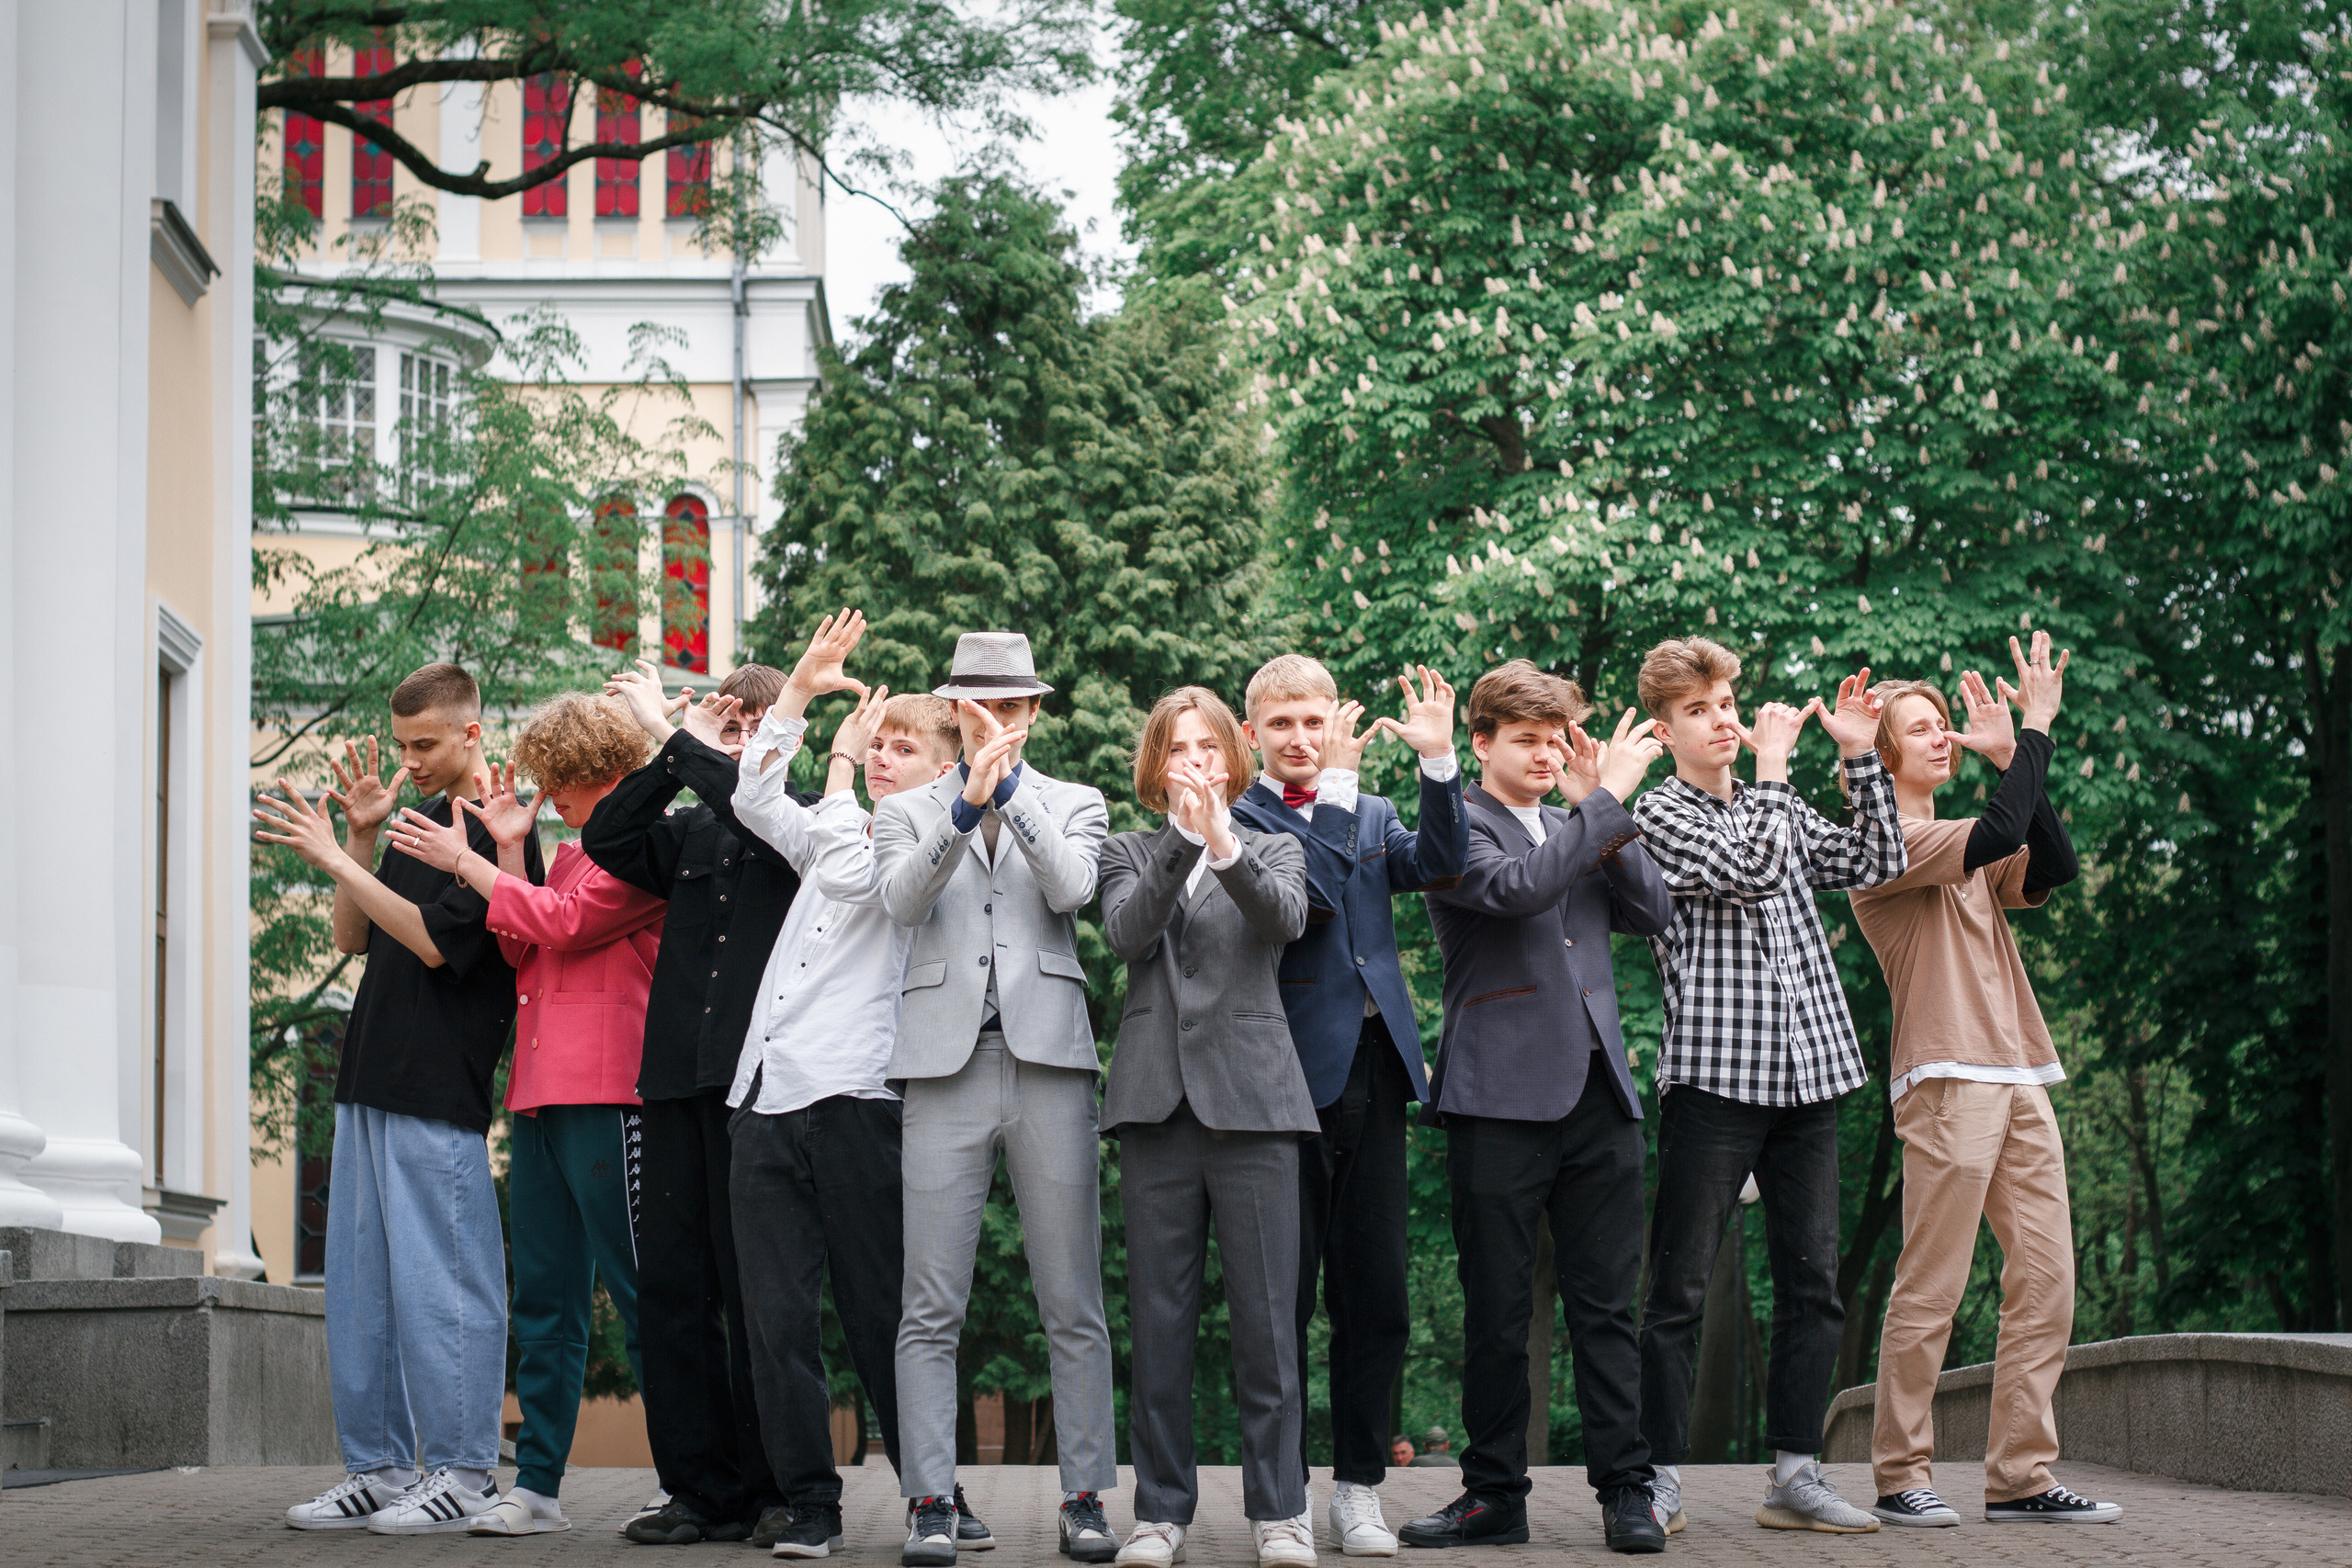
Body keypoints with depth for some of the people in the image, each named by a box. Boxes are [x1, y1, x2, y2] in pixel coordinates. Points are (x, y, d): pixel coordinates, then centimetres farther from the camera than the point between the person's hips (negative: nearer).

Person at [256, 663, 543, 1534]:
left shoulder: (496, 829, -8)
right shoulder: (420, 823, 18)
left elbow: (436, 940, -17)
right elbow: (353, 937, 18)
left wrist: (334, 857, -16)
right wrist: (361, 836, 5)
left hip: (439, 1097, -9)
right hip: (373, 1083, 9)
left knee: (438, 1282, -6)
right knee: (360, 1283, 9)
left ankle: (462, 1473, -1)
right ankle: (378, 1468, 15)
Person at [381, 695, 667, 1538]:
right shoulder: (567, 854, 23)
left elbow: (564, 924, -12)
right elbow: (522, 952, 16)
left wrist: (467, 862, -4)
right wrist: (510, 849, 10)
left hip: (606, 1096, -9)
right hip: (538, 1097, 9)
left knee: (638, 1297, -5)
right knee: (544, 1301, 7)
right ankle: (536, 1485, 9)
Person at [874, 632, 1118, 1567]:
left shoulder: (1073, 805, 15)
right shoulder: (907, 811, 16)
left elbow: (1070, 889, -5)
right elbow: (901, 900, -5)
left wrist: (1009, 786, -13)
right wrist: (966, 807, -19)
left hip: (1047, 1059, 0)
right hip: (946, 1064, 0)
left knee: (1072, 1304, 0)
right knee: (931, 1307, -3)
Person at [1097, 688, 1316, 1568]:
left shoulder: (1274, 849, 13)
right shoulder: (1130, 855, 14)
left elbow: (1286, 919, -9)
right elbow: (1126, 932, -7)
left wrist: (1226, 850, -26)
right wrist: (1182, 842, -19)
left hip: (1251, 1098, -1)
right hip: (1157, 1100, 1)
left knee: (1266, 1314, -4)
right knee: (1159, 1316, 2)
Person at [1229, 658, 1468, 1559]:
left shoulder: (1372, 815, 17)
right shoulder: (1234, 820, 0)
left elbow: (1439, 866, -3)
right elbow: (1311, 891, -16)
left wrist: (1438, 760, -12)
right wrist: (1337, 783, -12)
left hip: (1372, 1073, 5)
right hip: (1289, 1073, -5)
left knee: (1376, 1297, 5)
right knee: (1285, 1294, 0)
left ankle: (1358, 1488, 12)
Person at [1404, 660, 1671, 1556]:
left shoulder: (1583, 831, 21)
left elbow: (1652, 913, 9)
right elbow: (1516, 886, -18)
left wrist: (1603, 810, -1)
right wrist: (1607, 799, -14)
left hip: (1598, 1090, 5)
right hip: (1503, 1096, -5)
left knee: (1607, 1305, 2)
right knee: (1497, 1310, 1)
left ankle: (1625, 1490, 4)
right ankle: (1494, 1493, 10)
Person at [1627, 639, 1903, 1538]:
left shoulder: (1780, 810, 20)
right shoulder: (1660, 814, -1)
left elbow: (1877, 864, 10)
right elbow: (1751, 872, -15)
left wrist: (1860, 757, 4)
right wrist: (1772, 766, -7)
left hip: (1806, 1074, 6)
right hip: (1712, 1076, -6)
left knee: (1813, 1286, 6)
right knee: (1681, 1291, -4)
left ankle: (1794, 1475, 12)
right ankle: (1661, 1480, 1)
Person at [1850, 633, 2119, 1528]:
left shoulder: (1964, 852, 22)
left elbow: (2053, 867, 5)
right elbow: (1998, 835, -17)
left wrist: (2009, 760, 1)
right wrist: (2034, 730, -9)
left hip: (2019, 1080, 8)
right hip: (1946, 1078, -8)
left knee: (2046, 1281, 2)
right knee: (1931, 1290, -8)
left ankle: (2020, 1477, 4)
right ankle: (1900, 1478, -1)